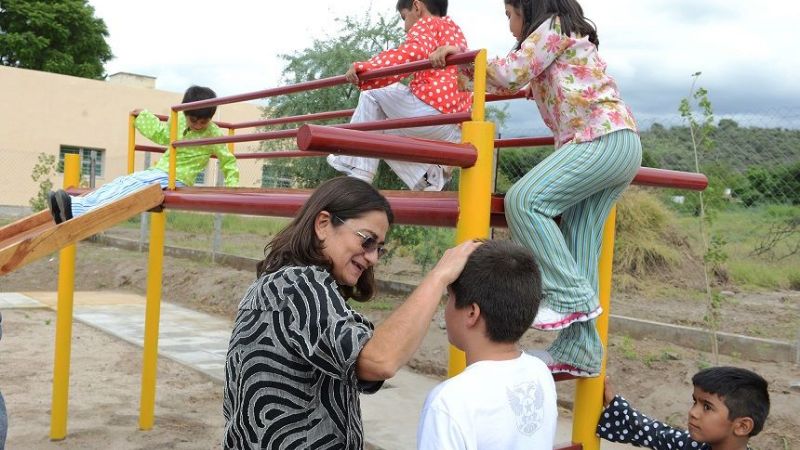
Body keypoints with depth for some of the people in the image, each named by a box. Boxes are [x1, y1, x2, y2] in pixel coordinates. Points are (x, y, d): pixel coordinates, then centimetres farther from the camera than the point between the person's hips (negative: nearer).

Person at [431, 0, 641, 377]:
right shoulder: (567, 38, 32)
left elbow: (511, 75, -6)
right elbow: (525, 85, 40)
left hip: (602, 140, -10)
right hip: (617, 146, 10)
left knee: (524, 200, -21)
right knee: (577, 244, 2)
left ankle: (570, 296, -18)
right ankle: (579, 351, 1)